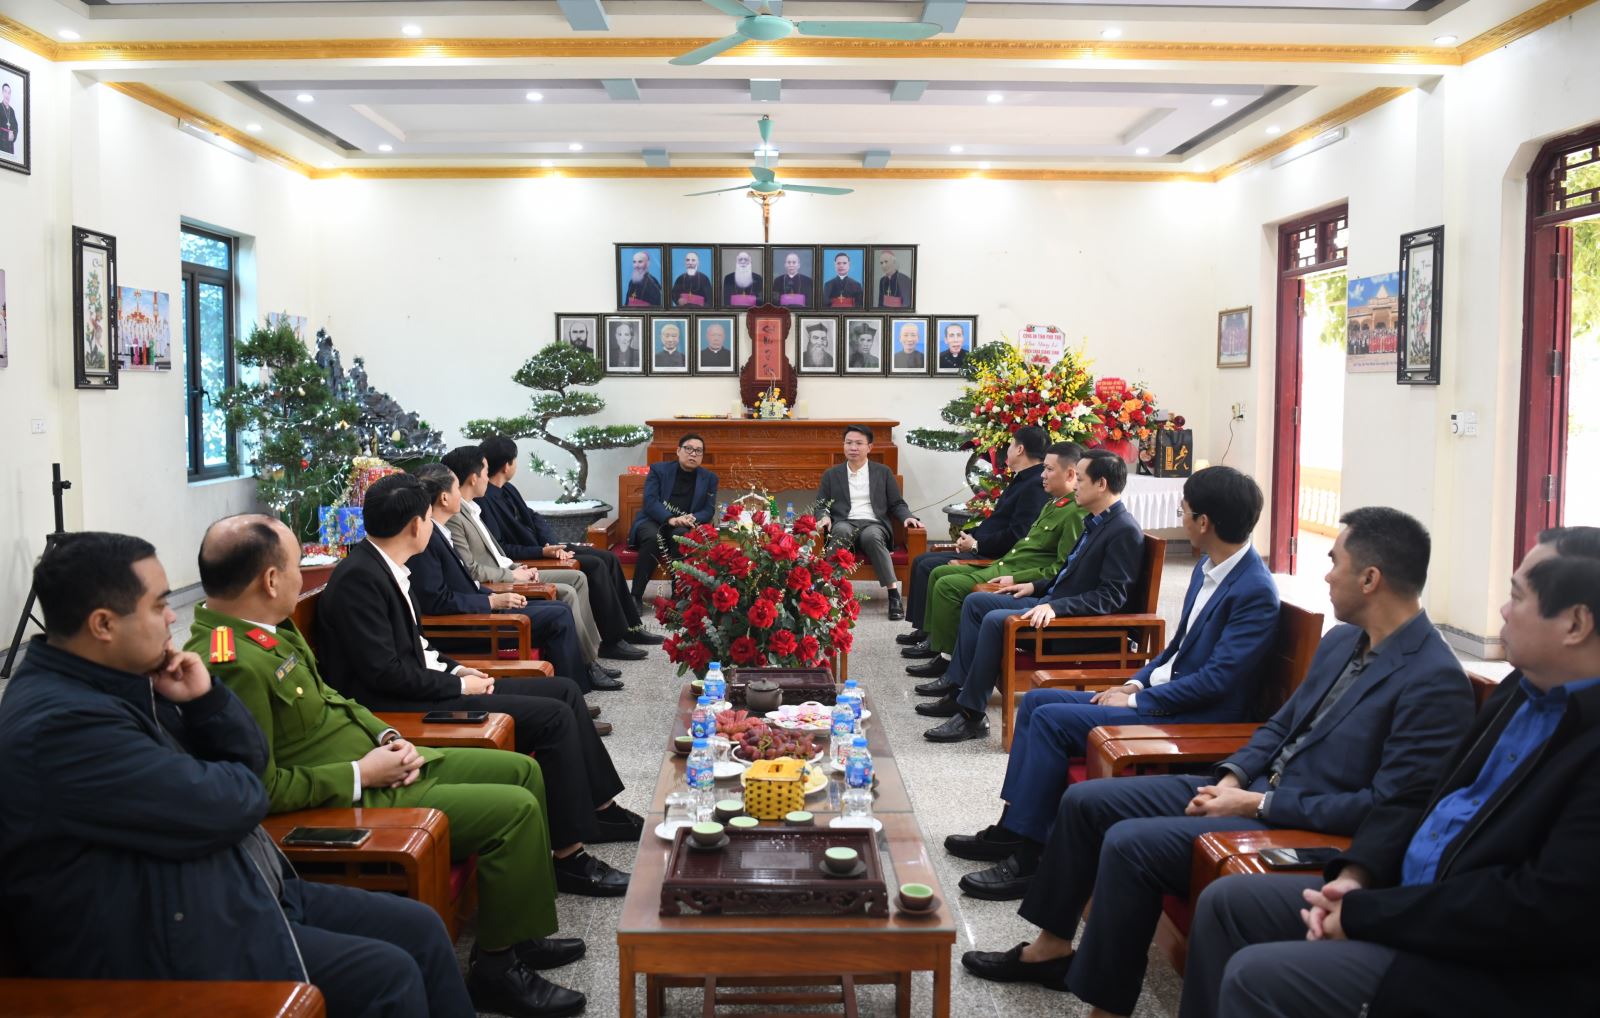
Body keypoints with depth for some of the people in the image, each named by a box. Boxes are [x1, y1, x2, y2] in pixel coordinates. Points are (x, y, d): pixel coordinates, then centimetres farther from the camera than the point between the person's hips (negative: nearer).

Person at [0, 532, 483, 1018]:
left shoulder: (125, 679, 7)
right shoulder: (59, 723, -24)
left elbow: (248, 761, 12)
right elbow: (227, 807, -24)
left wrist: (205, 699, -7)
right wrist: (228, 781, -1)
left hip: (241, 892, 10)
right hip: (172, 943, -10)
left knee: (421, 928, 5)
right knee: (389, 975, -16)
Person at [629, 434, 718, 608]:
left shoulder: (709, 478, 10)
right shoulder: (658, 469, 3)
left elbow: (709, 510, 4)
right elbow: (650, 501, -9)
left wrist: (693, 518, -20)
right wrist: (671, 519, -26)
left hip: (683, 528, 1)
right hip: (653, 522, -1)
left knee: (682, 536, -36)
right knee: (653, 538, -37)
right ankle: (635, 596, -32)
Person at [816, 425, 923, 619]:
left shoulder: (883, 472, 17)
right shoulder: (831, 474, 17)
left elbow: (897, 504, 16)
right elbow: (820, 505, 15)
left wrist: (907, 517, -6)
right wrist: (825, 517, -8)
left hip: (874, 524, 0)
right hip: (845, 524, 1)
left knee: (870, 536, -38)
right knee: (841, 531, -37)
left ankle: (894, 594, -42)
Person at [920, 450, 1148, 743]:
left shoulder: (1125, 531, -17)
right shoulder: (1096, 521, 13)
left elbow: (1111, 597, -23)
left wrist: (1055, 607, -30)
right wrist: (1036, 587, 15)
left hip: (1078, 619, -11)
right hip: (1052, 602, 11)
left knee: (996, 620, -27)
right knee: (974, 602, 6)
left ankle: (972, 714, -19)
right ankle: (958, 691, 5)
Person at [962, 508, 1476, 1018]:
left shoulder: (1436, 682, -19)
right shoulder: (1342, 641, 9)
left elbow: (1385, 807, -22)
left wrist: (1259, 804, -19)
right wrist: (1233, 778, -2)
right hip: (1255, 789, 9)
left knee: (1130, 843, -24)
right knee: (1085, 800, 5)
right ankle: (1052, 946, 22)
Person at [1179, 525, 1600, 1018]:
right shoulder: (1525, 688, 7)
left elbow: (1545, 911, -27)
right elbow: (1424, 792, 14)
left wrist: (1363, 915, -19)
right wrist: (1355, 876, -4)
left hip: (1494, 968, -9)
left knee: (1258, 977, -18)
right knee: (1227, 902, 8)